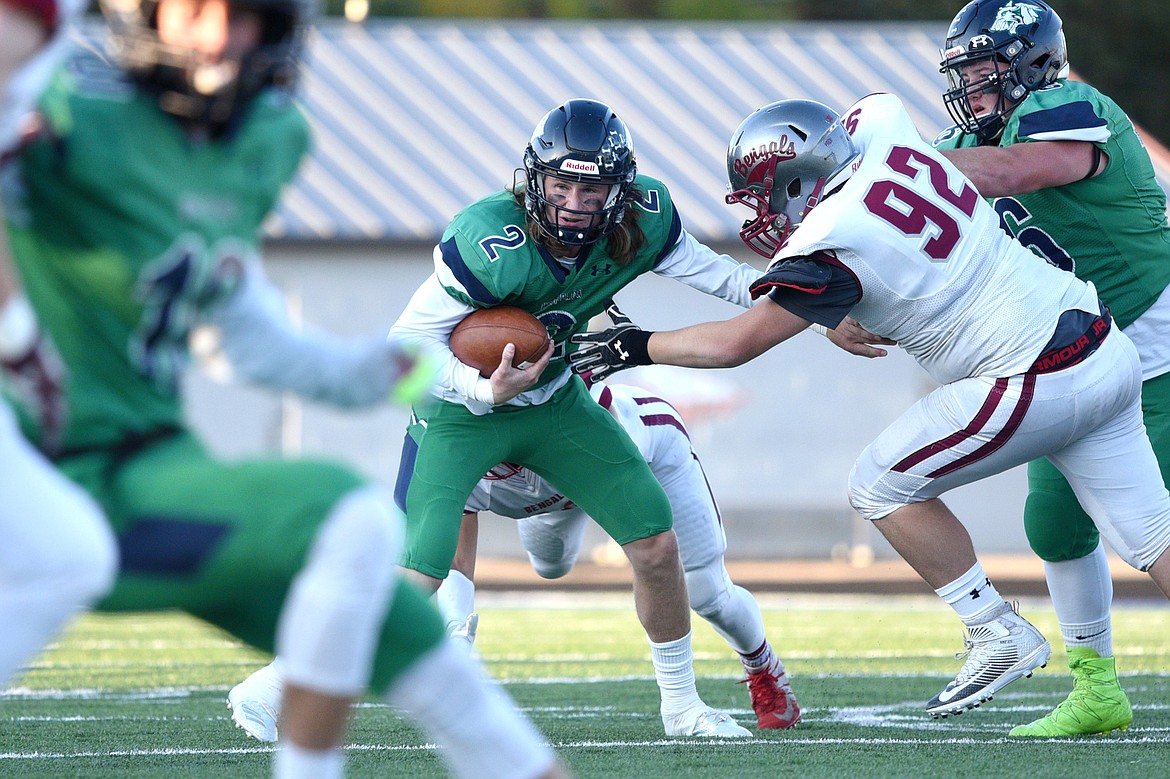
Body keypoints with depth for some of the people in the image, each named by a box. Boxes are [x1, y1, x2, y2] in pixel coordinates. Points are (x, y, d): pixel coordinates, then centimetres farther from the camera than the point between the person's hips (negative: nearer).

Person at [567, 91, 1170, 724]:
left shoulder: (830, 246, -14)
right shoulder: (881, 131, 4)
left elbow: (735, 344, -6)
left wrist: (636, 347, 9)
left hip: (1036, 383, -8)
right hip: (1106, 348, 8)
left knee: (881, 489, 7)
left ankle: (999, 637, 10)